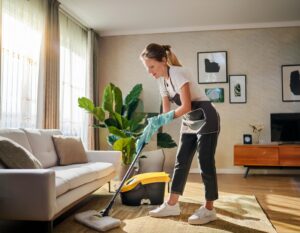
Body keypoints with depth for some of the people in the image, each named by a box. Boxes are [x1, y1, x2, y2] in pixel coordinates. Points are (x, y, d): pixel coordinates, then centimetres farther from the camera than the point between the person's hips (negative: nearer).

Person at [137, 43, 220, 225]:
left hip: (206, 119, -9)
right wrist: (149, 131, -1)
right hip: (189, 122, 9)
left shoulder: (177, 73, -21)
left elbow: (186, 106, -28)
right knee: (181, 161, 7)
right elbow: (166, 112, 5)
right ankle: (172, 204, 14)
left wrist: (162, 119, -33)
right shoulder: (161, 80, 5)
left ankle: (209, 209, 6)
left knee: (206, 162, -5)